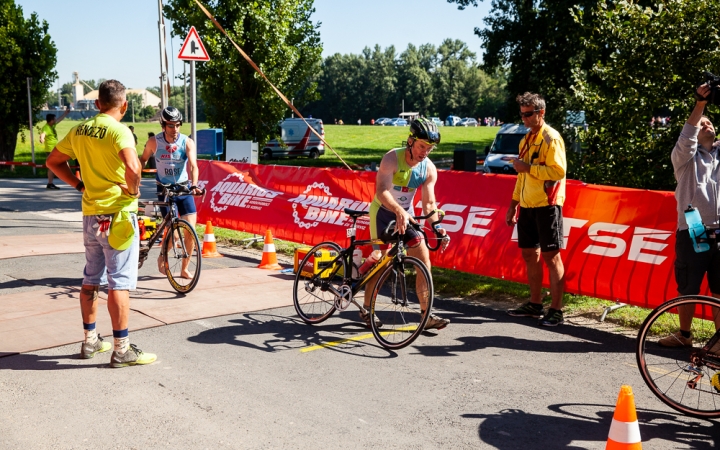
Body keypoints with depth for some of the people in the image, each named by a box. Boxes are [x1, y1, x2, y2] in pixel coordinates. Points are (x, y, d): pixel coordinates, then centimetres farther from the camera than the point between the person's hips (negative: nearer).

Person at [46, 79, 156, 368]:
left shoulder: (80, 130, 8)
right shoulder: (118, 130, -14)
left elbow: (53, 161, 18)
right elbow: (132, 167, -31)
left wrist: (80, 184, 13)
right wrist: (133, 190, -13)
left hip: (90, 213, 7)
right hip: (117, 214, -7)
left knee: (91, 279, 16)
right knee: (120, 282, -3)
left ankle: (90, 341, 26)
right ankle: (122, 349, 2)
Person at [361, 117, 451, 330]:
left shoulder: (429, 169, -7)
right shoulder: (392, 158, -22)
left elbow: (429, 203, -7)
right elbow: (381, 191, -34)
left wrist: (437, 226, -24)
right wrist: (398, 211, -51)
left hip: (406, 214, 5)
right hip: (383, 212, -5)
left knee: (424, 259, -5)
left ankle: (427, 315, 0)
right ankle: (366, 309, 11)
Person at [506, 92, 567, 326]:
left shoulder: (551, 138, -10)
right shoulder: (527, 139, 16)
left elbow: (558, 171, -21)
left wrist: (529, 167, -20)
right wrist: (513, 204, 19)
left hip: (547, 205, -9)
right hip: (527, 206, 9)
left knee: (551, 256, -5)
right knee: (529, 254, 13)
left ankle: (556, 310, 0)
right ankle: (535, 304, 23)